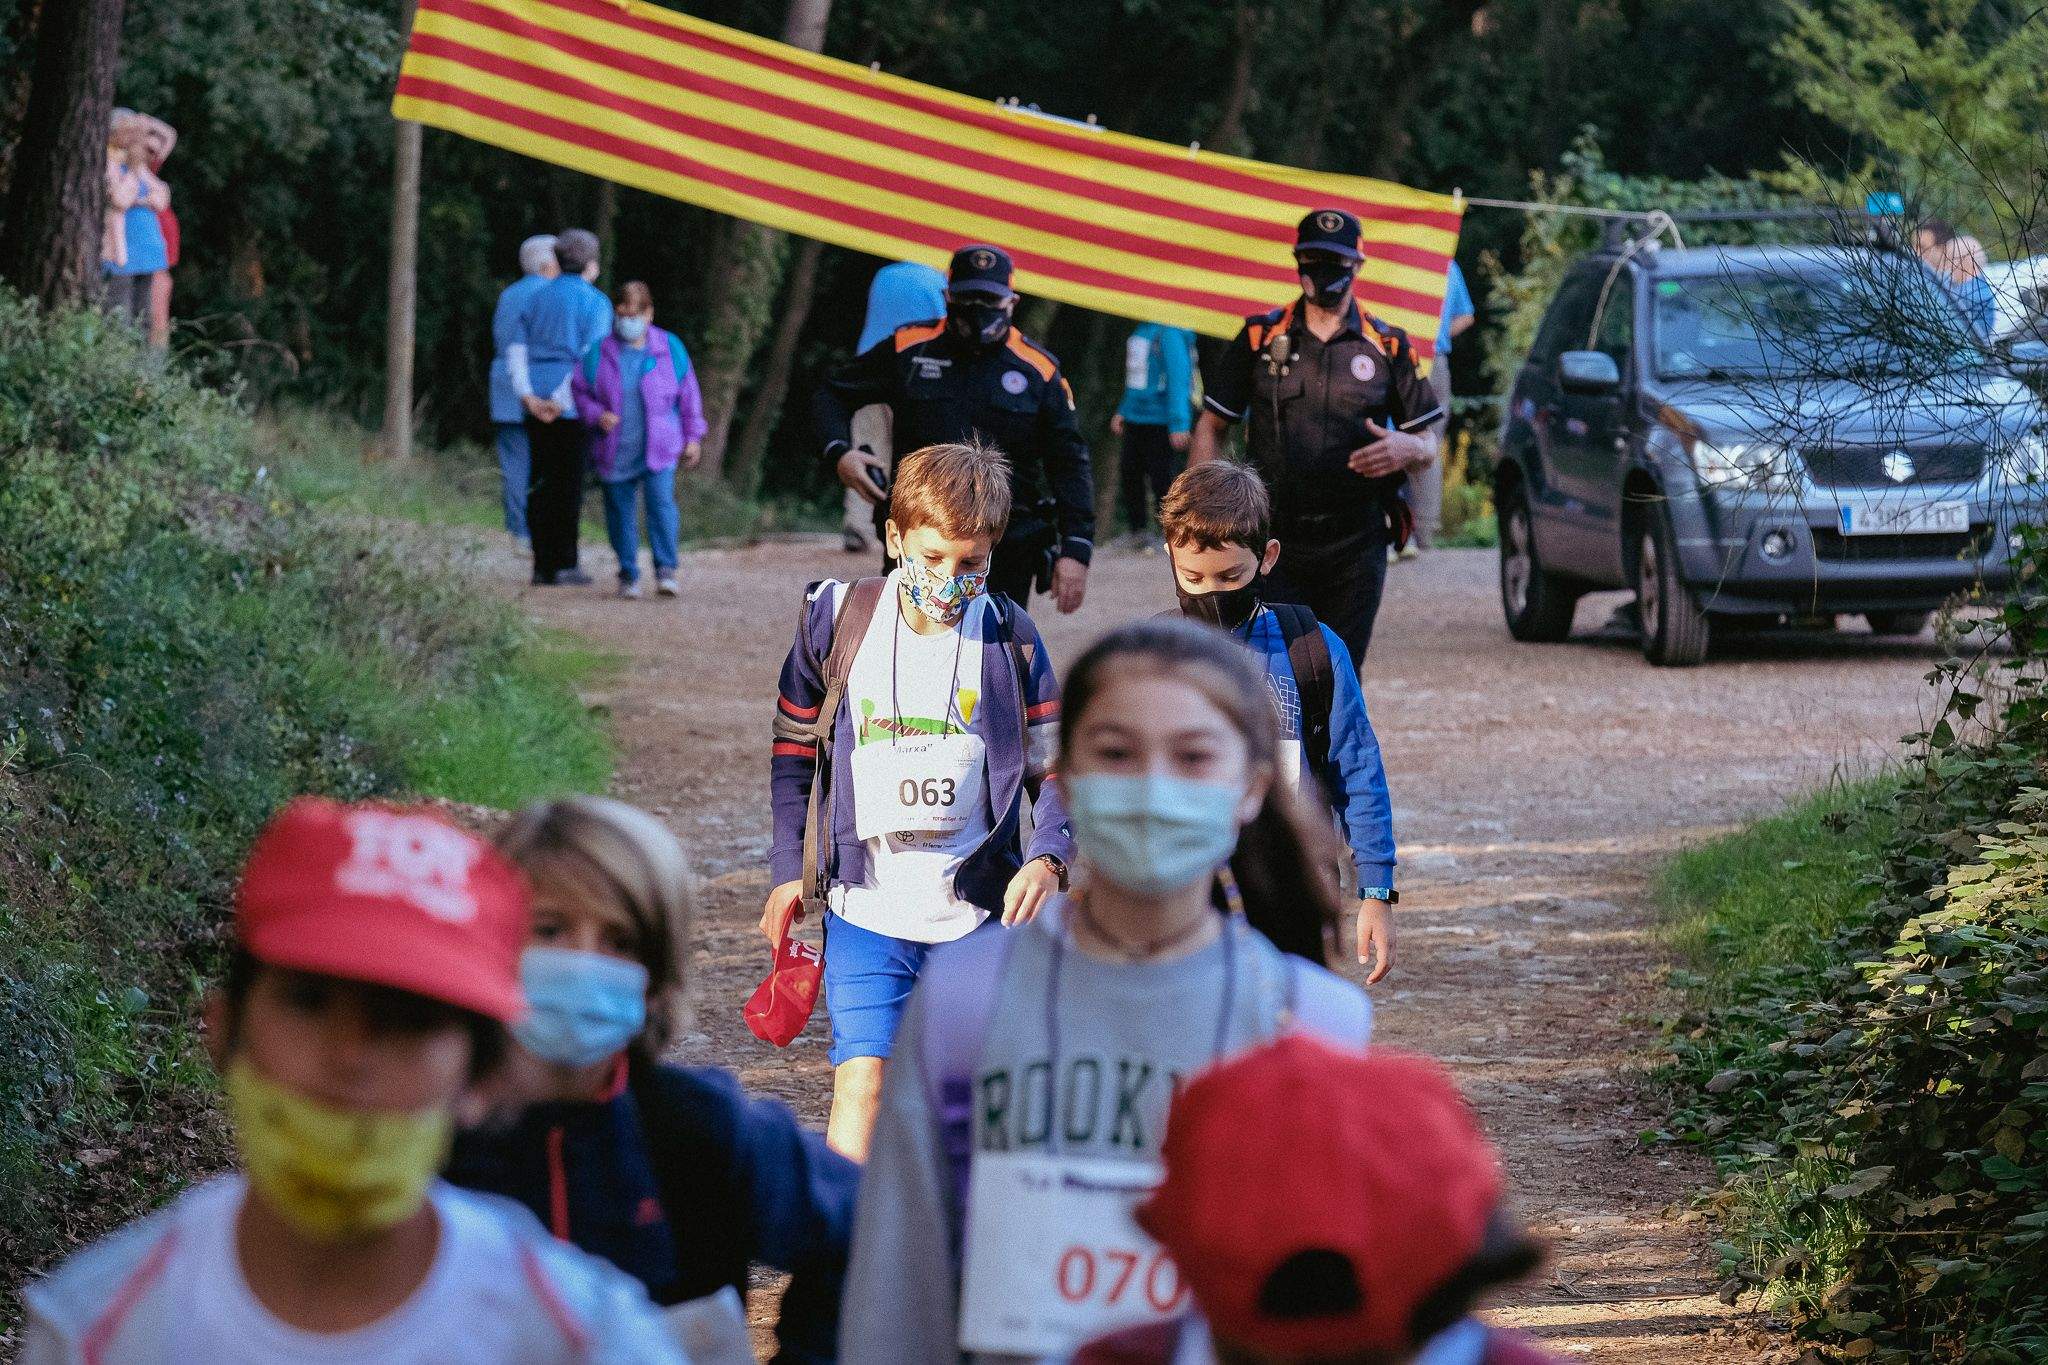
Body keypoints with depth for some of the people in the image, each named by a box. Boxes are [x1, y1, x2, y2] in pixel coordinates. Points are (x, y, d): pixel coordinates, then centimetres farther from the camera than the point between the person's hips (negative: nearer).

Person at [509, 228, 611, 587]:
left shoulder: (536, 298, 13)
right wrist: (562, 402, -15)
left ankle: (542, 565, 6)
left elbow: (515, 350, 4)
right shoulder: (596, 302, -4)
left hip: (536, 405, 5)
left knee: (541, 482, 8)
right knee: (569, 482, -1)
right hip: (573, 407, -5)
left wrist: (528, 396, -6)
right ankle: (565, 564, -2)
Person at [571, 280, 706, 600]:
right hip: (615, 451, 1)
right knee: (620, 512, 6)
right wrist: (597, 416, -12)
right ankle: (628, 575, 17)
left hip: (659, 449, -1)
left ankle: (666, 571, -12)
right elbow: (580, 393, 7)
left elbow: (688, 394, 10)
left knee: (661, 502, -16)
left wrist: (693, 436, 10)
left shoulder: (670, 349, 2)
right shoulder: (598, 352, 0)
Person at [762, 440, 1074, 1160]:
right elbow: (793, 752, 10)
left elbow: (1053, 765, 1)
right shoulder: (836, 621, -2)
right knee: (860, 1082, -12)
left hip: (978, 912, 1)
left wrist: (1048, 857, -18)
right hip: (866, 907, 0)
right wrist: (789, 871, 6)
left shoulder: (1008, 639, -2)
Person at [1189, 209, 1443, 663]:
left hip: (1356, 545, 1)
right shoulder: (1260, 339, 6)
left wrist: (1406, 450, -14)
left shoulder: (1388, 347, 7)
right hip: (1273, 541, 0)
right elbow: (1211, 427, 10)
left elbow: (1428, 445, 11)